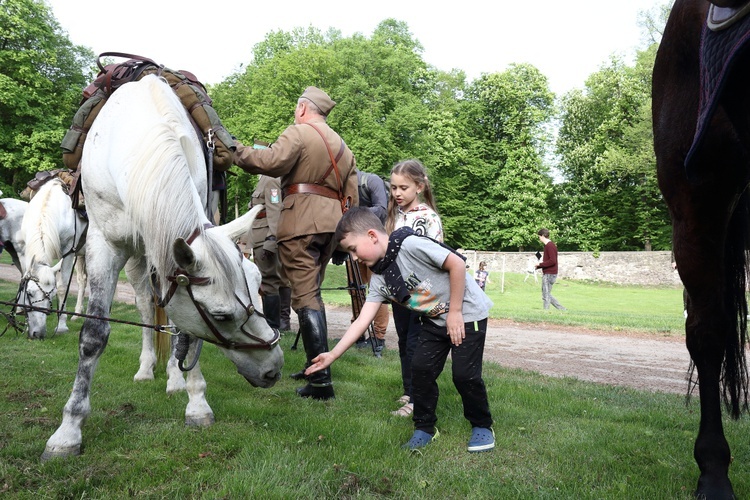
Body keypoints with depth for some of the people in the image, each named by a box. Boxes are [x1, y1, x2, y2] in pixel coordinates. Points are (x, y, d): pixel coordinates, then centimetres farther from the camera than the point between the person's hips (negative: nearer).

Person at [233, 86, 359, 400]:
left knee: (305, 295, -9)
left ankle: (321, 382, -12)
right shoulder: (342, 145, 24)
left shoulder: (298, 132, -1)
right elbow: (352, 196, 20)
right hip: (332, 220, 8)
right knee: (312, 291, 18)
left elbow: (272, 162, -19)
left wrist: (238, 152, -7)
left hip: (302, 218, -8)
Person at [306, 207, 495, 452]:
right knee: (421, 368, -1)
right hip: (435, 321, 7)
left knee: (465, 373, -8)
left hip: (467, 313, -7)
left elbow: (457, 264, -25)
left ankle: (482, 426, 16)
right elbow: (363, 320, -5)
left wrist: (455, 312, -19)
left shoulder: (410, 245, -26)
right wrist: (333, 355, -10)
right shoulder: (379, 279, -3)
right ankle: (425, 427, 17)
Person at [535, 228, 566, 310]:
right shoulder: (549, 245, 16)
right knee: (547, 295, 16)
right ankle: (563, 310, 19)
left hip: (549, 274, -10)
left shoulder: (550, 246, -16)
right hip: (547, 274, 10)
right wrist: (539, 266, 12)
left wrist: (540, 264, -15)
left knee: (546, 296, -4)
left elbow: (552, 261, -24)